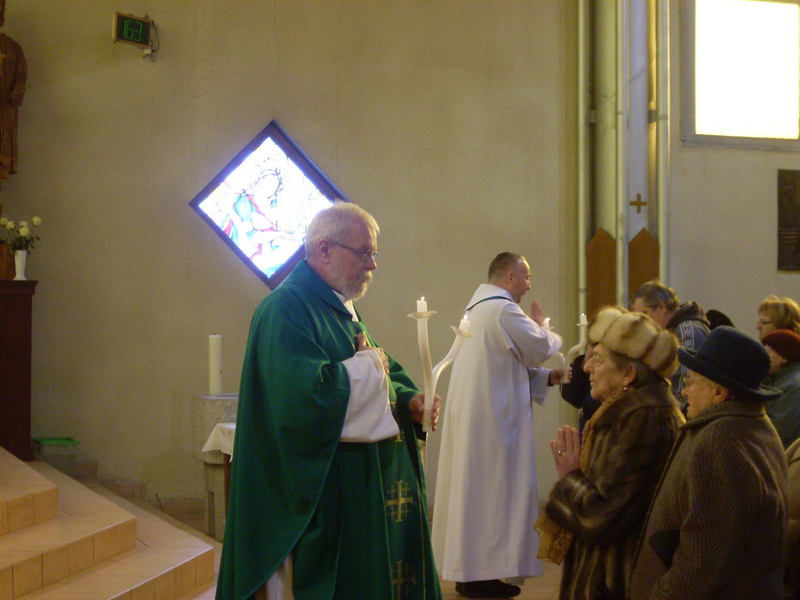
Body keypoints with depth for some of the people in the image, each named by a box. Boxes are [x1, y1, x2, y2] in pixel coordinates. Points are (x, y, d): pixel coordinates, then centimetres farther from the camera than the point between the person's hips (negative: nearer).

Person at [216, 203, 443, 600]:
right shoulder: (286, 309, -16)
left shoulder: (342, 309, 15)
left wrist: (407, 401, -2)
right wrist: (368, 364, -15)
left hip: (371, 484, 10)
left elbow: (383, 375, 20)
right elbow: (306, 397, -29)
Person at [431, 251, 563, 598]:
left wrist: (547, 377, 14)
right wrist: (540, 325, 9)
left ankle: (468, 570, 18)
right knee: (493, 490, -4)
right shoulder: (503, 310, -16)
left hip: (471, 416, 10)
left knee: (475, 490, 12)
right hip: (493, 418, -10)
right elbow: (541, 348, -11)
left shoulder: (477, 308, 17)